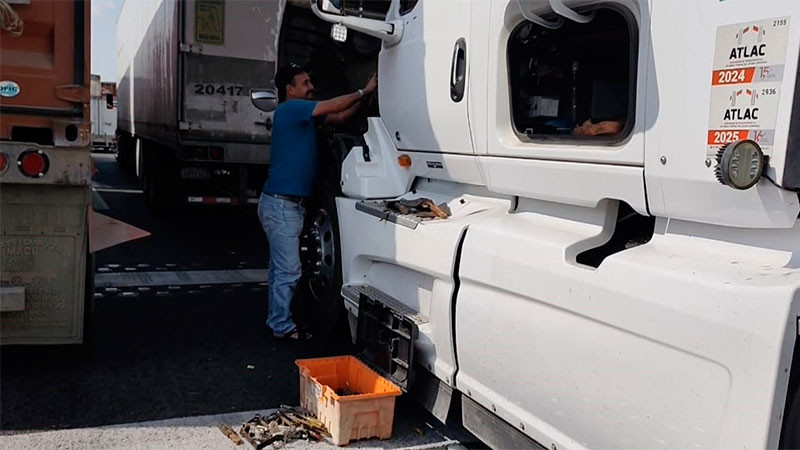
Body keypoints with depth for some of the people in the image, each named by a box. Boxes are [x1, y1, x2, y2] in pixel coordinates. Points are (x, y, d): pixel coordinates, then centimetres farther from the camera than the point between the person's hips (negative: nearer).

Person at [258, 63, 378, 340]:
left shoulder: (303, 114, 16)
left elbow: (339, 117, 15)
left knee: (281, 267, 15)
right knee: (288, 270, -6)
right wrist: (364, 91, -8)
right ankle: (282, 326, 4)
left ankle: (277, 320, 25)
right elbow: (333, 107, -16)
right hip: (281, 204, -10)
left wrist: (364, 96, 4)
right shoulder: (289, 109, -12)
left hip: (289, 204, 10)